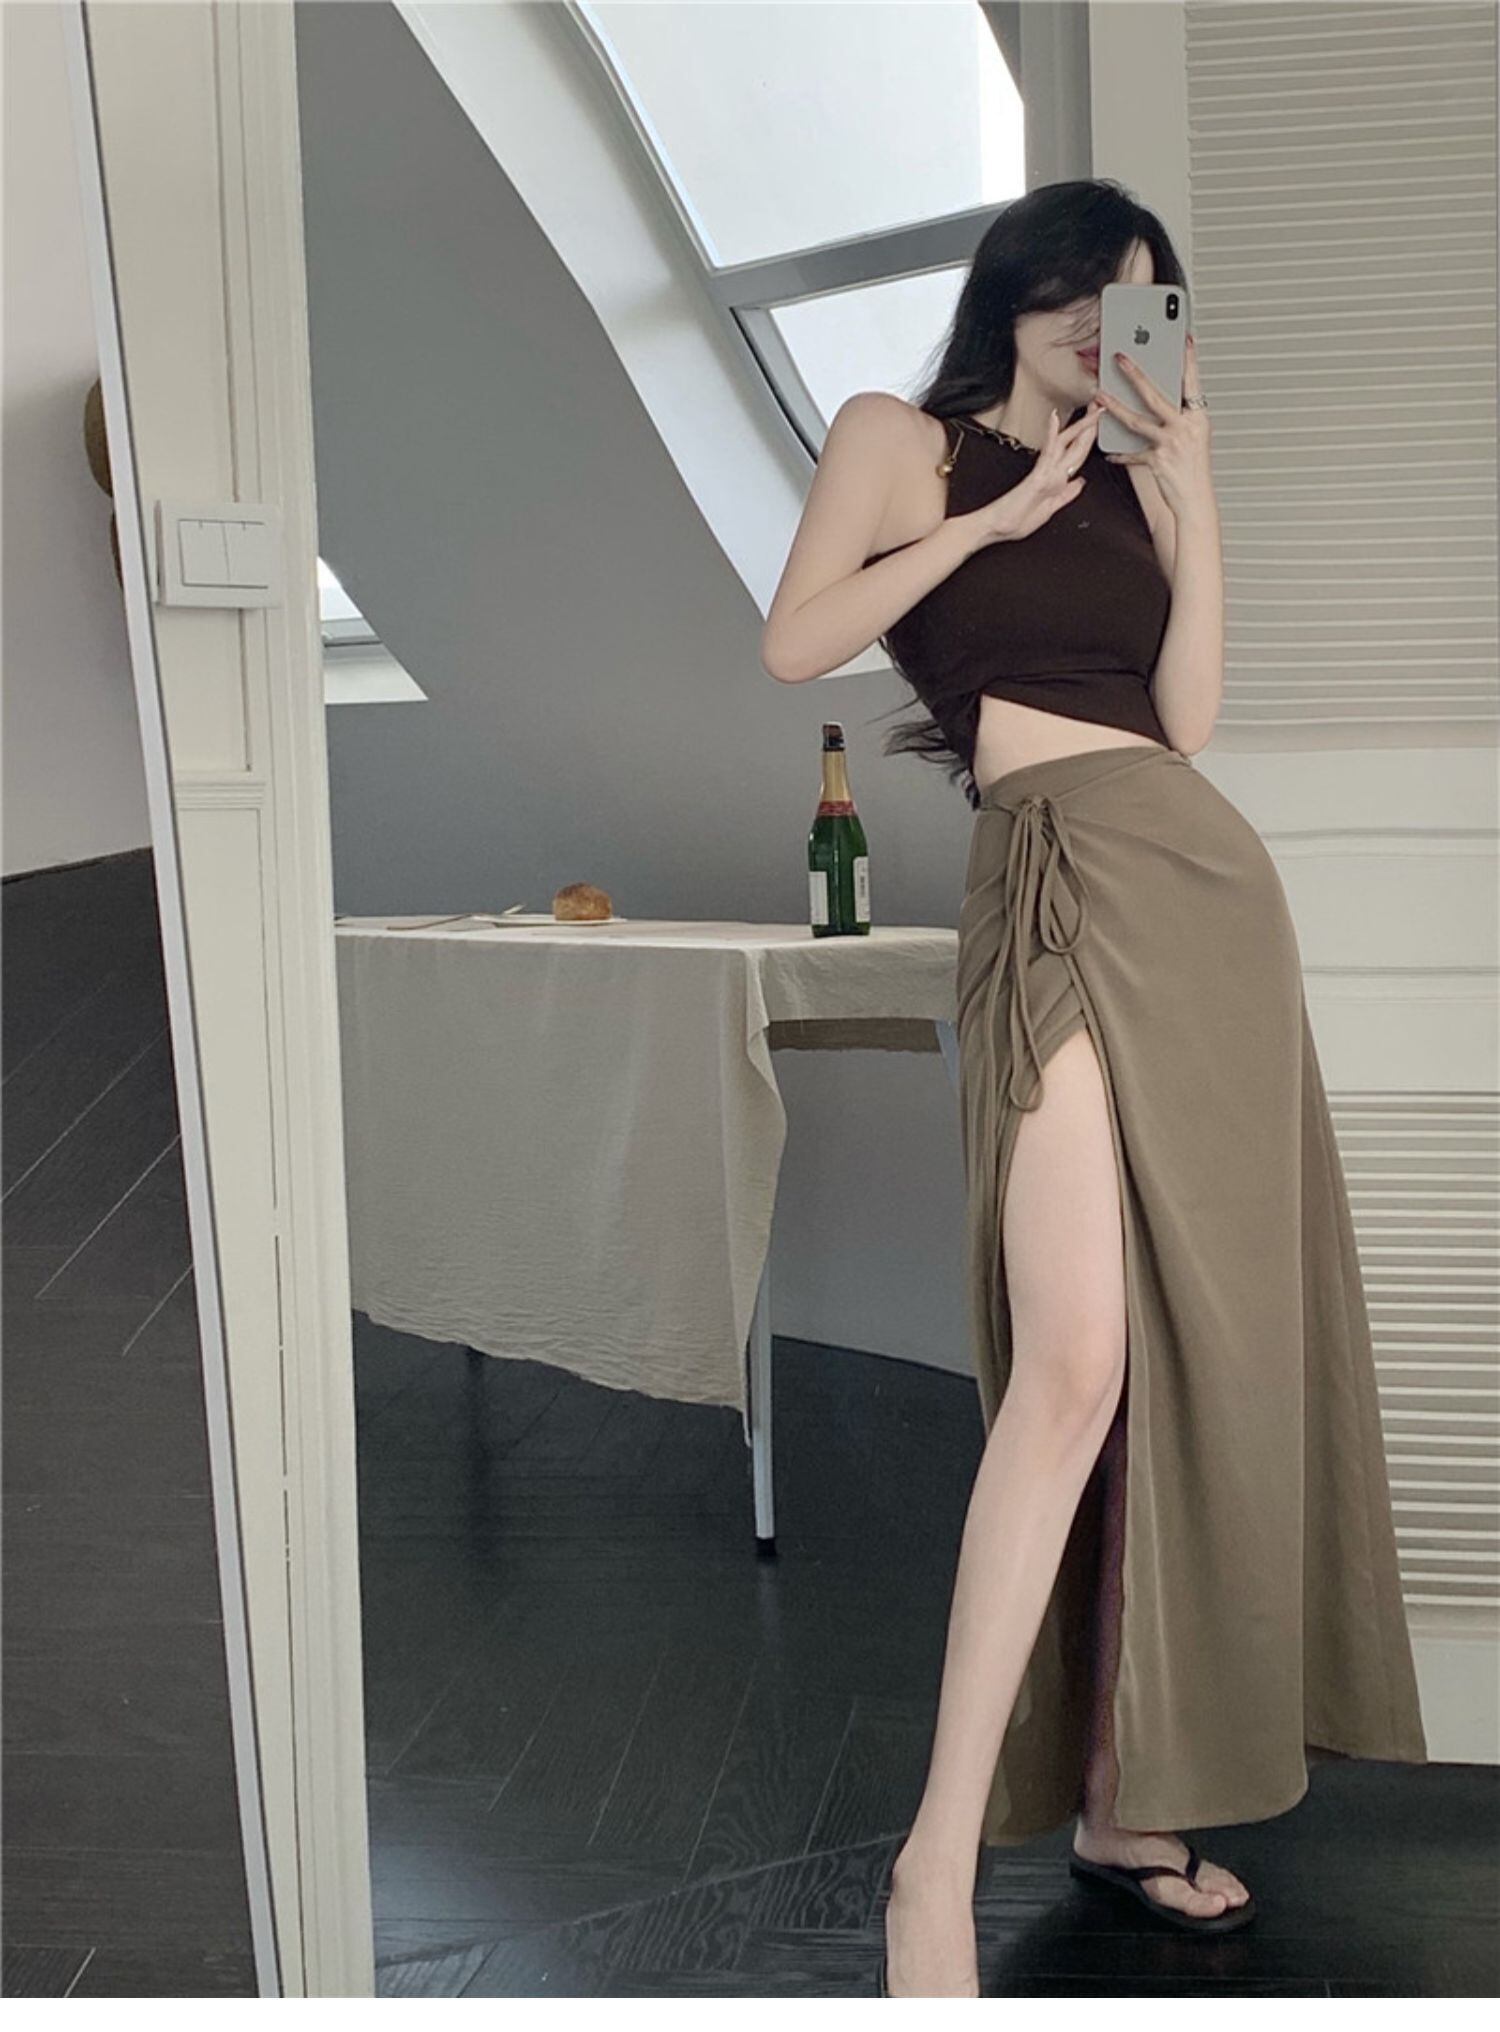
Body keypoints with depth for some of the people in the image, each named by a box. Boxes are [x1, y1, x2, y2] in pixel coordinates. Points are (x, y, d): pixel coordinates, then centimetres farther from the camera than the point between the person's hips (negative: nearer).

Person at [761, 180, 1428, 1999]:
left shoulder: (1131, 480, 24)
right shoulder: (901, 436, 12)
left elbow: (1188, 714, 12)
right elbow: (795, 642, -2)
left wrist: (1193, 500, 6)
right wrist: (992, 518, -1)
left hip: (1211, 881, 7)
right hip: (1060, 878, -6)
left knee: (1205, 1352, 4)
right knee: (1076, 1361, -20)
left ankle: (1131, 1797, 16)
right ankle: (940, 1859, -15)